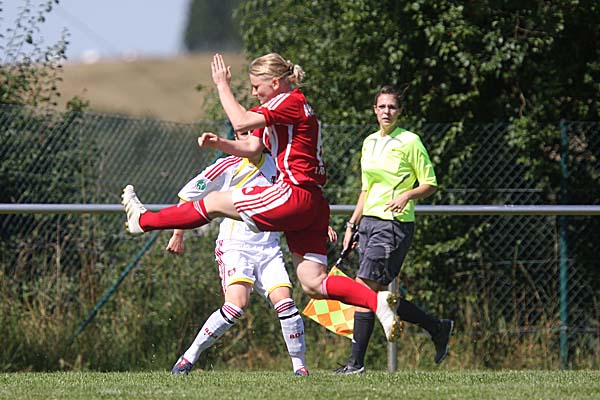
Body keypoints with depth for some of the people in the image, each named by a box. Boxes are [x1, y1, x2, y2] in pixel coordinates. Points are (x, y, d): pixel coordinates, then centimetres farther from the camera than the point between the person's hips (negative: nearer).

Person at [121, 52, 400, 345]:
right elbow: (252, 147, 20)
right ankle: (377, 301, -11)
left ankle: (144, 220, 18)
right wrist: (217, 143, 6)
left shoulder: (291, 101, -8)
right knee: (313, 283, 2)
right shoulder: (278, 109, 24)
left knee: (216, 202, 6)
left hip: (294, 196, -10)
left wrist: (222, 85, -6)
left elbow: (241, 122, -16)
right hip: (313, 205, 10)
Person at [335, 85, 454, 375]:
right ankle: (438, 328, 20)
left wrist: (407, 194, -21)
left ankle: (356, 362, -9)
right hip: (369, 221, 8)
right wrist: (352, 225, 19)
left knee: (364, 288, -13)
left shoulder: (410, 142, -4)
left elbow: (430, 185, -3)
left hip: (395, 223, -8)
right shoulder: (369, 143, 16)